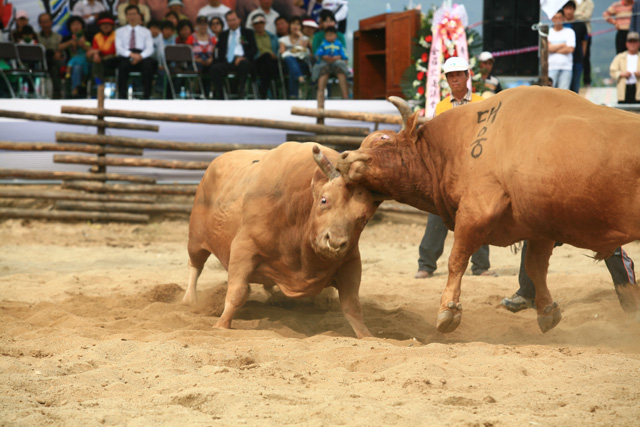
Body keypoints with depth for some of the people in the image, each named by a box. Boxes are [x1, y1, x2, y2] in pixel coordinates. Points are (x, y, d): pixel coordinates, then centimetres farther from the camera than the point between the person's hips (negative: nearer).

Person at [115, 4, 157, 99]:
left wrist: (140, 56, -15)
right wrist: (131, 54, -15)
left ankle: (146, 96, -35)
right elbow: (119, 48, 5)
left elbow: (150, 48, 8)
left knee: (148, 64, -36)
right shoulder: (120, 31, 21)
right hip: (125, 56, 0)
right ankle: (122, 96, -34)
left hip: (142, 56, 0)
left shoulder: (146, 31, 22)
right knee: (123, 65, -38)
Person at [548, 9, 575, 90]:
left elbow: (570, 49, -3)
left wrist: (554, 49, -2)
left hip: (566, 66, 0)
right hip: (552, 67, 0)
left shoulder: (569, 32, 9)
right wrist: (562, 45, -2)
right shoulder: (547, 32, 11)